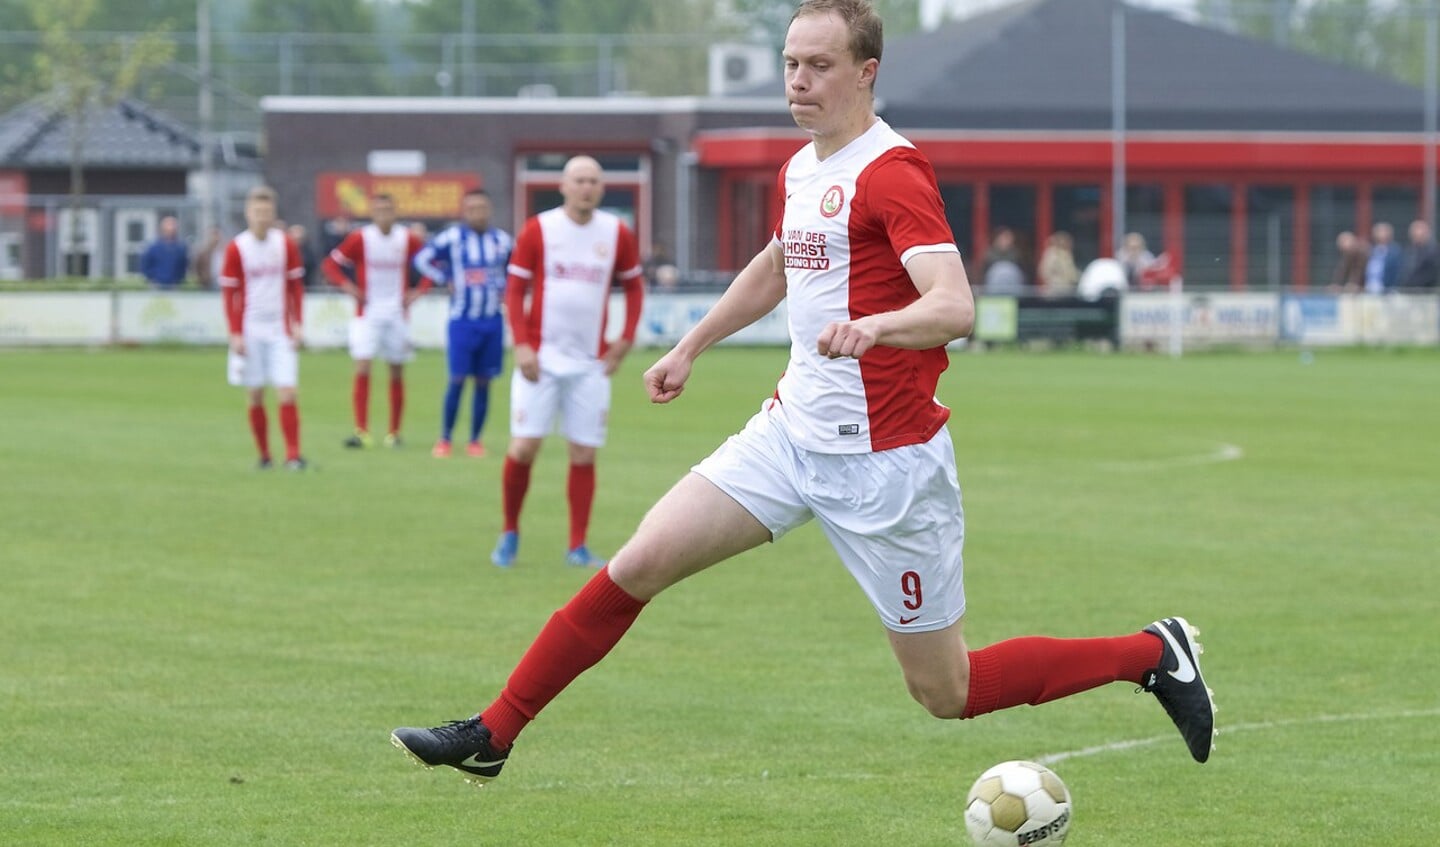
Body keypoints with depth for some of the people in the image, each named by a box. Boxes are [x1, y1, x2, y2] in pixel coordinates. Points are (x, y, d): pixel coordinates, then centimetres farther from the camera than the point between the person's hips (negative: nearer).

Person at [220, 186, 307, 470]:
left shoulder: (286, 244, 2)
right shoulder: (236, 249, -3)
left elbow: (296, 286, 9)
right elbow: (229, 292, -1)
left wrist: (296, 324, 2)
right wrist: (235, 334, -6)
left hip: (281, 330, 1)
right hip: (250, 331, -1)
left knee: (287, 392, -9)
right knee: (255, 396, 2)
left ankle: (293, 455, -9)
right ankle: (264, 455, 11)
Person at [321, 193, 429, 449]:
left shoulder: (407, 240, 1)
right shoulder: (359, 238, -4)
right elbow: (330, 264, 1)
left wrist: (419, 290, -1)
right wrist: (347, 286, -14)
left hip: (397, 314, 2)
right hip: (367, 314, -2)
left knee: (397, 374, 6)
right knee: (362, 370, -13)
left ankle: (394, 432, 14)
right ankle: (362, 431, -14)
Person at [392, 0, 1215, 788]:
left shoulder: (892, 172, -16)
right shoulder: (801, 171, 11)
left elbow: (955, 306, -30)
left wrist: (873, 324, -48)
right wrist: (690, 349, 36)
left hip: (886, 460, -7)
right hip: (794, 430, 7)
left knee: (947, 694, -1)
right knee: (638, 564, -4)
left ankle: (1154, 654, 16)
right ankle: (492, 737, 5)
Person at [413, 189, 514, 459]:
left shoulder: (502, 240, 5)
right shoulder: (452, 237, -5)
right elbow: (422, 258, 0)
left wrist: (505, 290, 9)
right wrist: (445, 280, -5)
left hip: (492, 322, 3)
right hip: (462, 321, -3)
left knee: (483, 382, 5)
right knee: (457, 380, -6)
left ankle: (475, 441, 13)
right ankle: (444, 440, 3)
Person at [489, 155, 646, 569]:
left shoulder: (617, 234, 4)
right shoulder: (538, 230, -2)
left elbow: (634, 285, 16)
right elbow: (515, 290, 1)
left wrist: (625, 340, 5)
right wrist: (521, 344, -10)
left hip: (590, 363, 2)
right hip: (541, 359, -2)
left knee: (584, 454, -1)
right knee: (524, 446, -7)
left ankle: (578, 547, 6)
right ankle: (510, 532, 11)